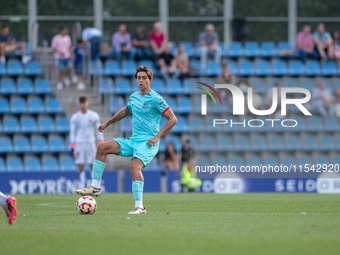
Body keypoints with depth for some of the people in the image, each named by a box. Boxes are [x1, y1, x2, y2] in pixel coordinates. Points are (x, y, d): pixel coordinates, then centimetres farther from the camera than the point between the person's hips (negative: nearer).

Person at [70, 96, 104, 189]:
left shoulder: (94, 116, 5)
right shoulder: (75, 117, 5)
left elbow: (98, 130, 10)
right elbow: (72, 132, 8)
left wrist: (101, 143, 4)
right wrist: (72, 146, 1)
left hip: (91, 143, 0)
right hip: (79, 143, 0)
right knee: (80, 167, -4)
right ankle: (81, 187, -2)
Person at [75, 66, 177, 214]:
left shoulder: (155, 99, -9)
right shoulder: (134, 97, 13)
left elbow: (172, 119, -11)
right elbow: (125, 111, 34)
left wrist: (157, 137, -17)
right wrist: (107, 124, 39)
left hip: (148, 143, -7)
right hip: (133, 140, 8)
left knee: (135, 166, -30)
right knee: (102, 148, -3)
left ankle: (139, 207, -30)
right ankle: (95, 187, -1)